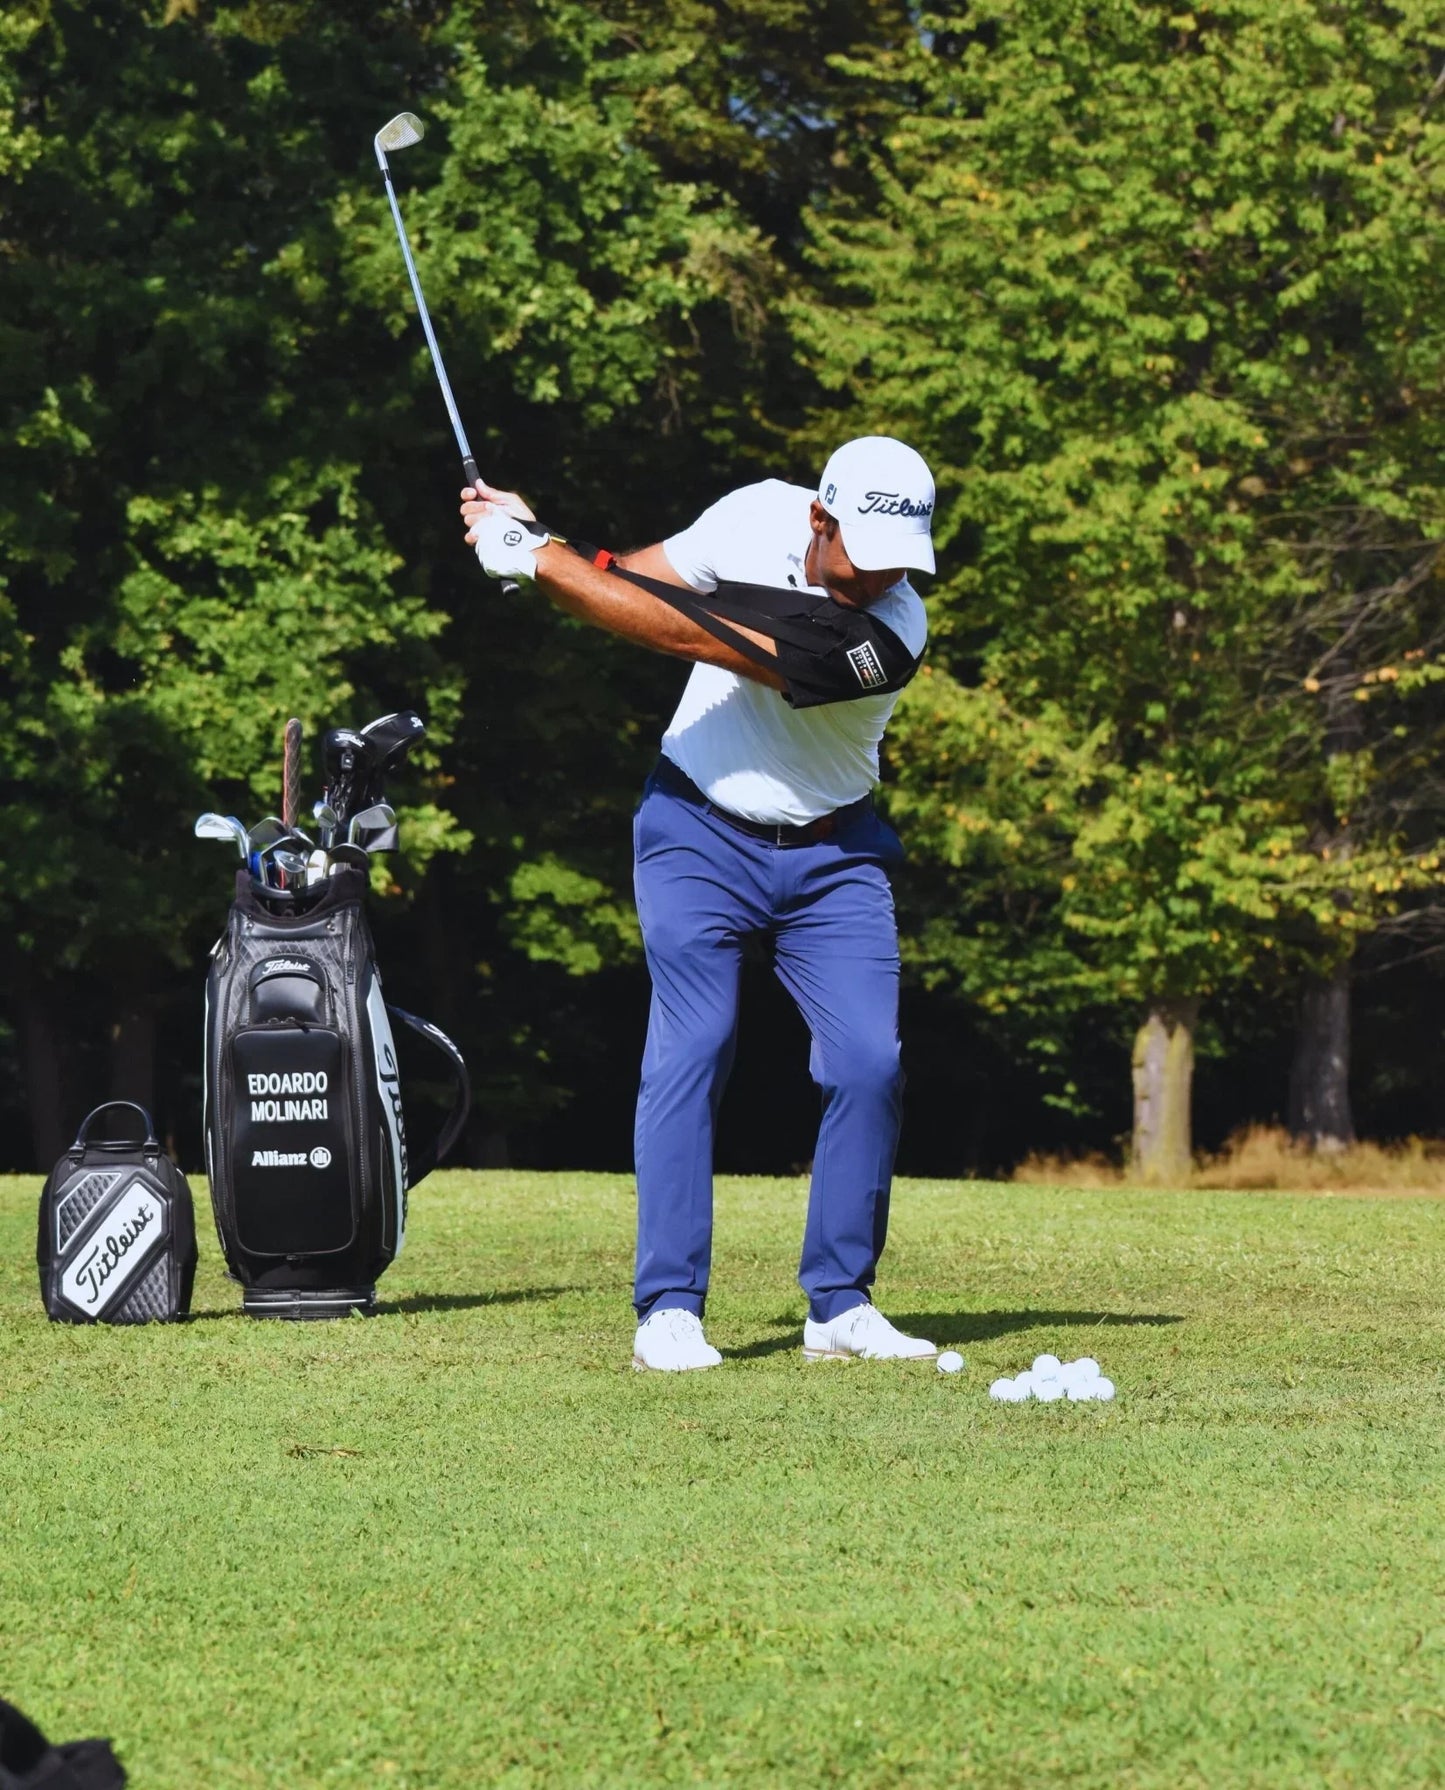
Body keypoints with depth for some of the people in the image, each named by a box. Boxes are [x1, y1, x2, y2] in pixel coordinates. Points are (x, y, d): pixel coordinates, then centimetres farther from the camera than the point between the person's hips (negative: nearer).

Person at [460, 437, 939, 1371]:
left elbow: (689, 636, -32)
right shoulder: (763, 515, -13)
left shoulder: (892, 633, -26)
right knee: (692, 1048, -11)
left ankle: (841, 1306, 3)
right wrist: (536, 542, -23)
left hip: (832, 855, -1)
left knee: (870, 1063, -9)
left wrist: (544, 559, -31)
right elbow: (625, 586, -2)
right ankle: (669, 1310, -10)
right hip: (700, 833, 1)